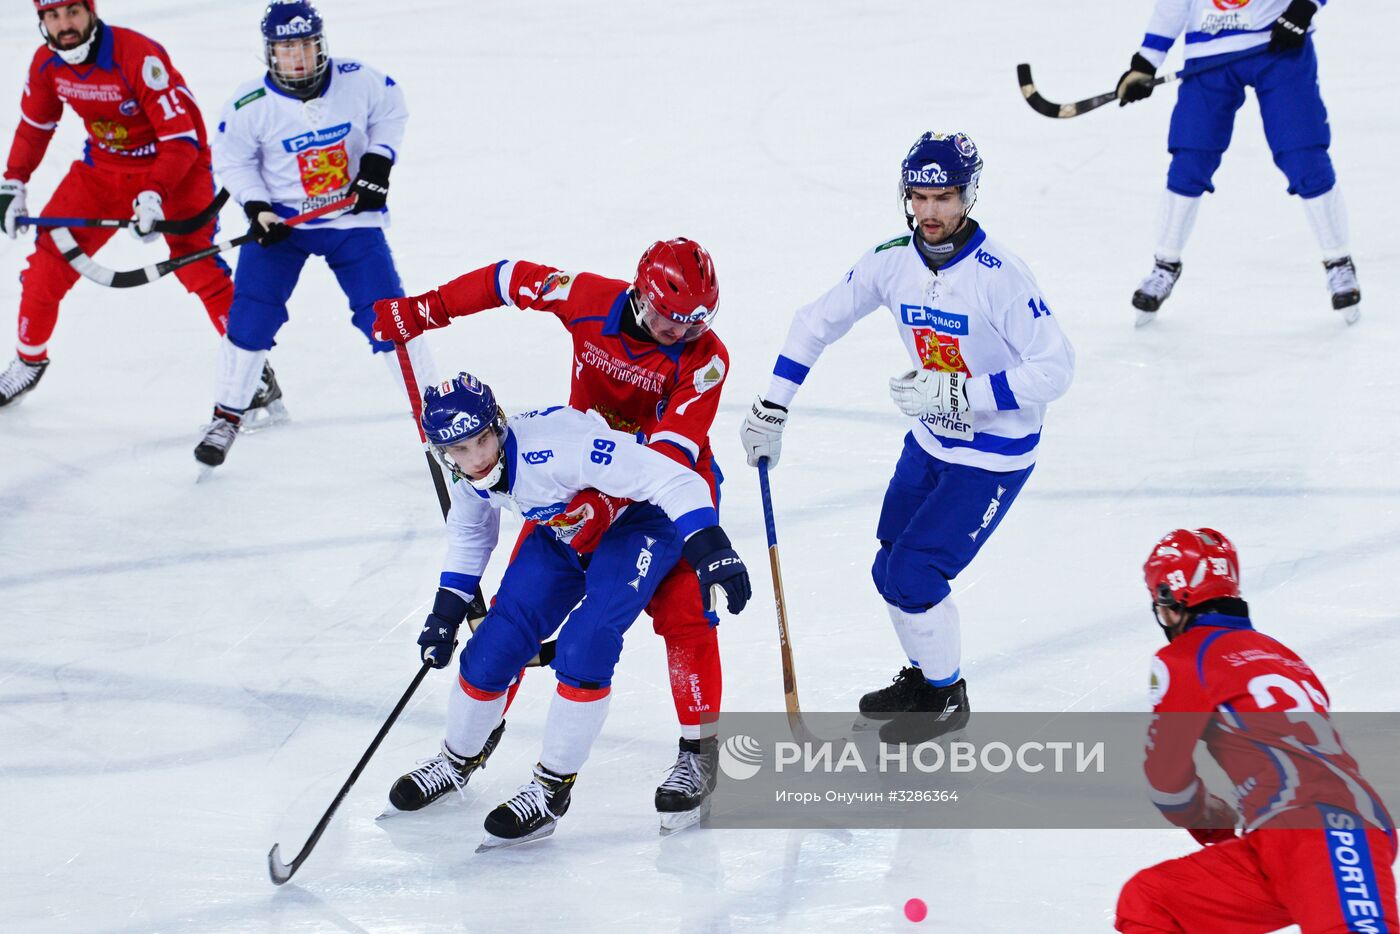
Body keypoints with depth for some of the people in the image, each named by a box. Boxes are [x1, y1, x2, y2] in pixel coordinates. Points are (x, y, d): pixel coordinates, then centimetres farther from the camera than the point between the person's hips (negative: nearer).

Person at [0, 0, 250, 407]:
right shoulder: (46, 64, -9)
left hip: (176, 164, -6)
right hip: (104, 167, 6)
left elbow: (181, 137, -30)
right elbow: (34, 127, 10)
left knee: (197, 264, -21)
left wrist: (154, 196, -40)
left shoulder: (140, 57, -30)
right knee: (50, 254, -1)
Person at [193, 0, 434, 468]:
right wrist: (256, 206, -15)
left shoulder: (359, 82, -15)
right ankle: (227, 417, 8)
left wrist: (378, 159, -7)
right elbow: (232, 159, -2)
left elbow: (391, 111, 5)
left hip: (352, 218, 0)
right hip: (280, 219, 0)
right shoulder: (250, 104, -18)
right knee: (251, 317, -8)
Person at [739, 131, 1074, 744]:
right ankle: (924, 676, 37)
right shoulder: (893, 260, -8)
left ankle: (947, 698, 13)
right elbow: (817, 322, 3)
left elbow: (1055, 367, -27)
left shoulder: (998, 275, -27)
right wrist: (770, 410, 1)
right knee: (891, 570, 12)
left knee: (914, 574, -9)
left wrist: (958, 392, -31)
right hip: (931, 440, 7)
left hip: (995, 453, -6)